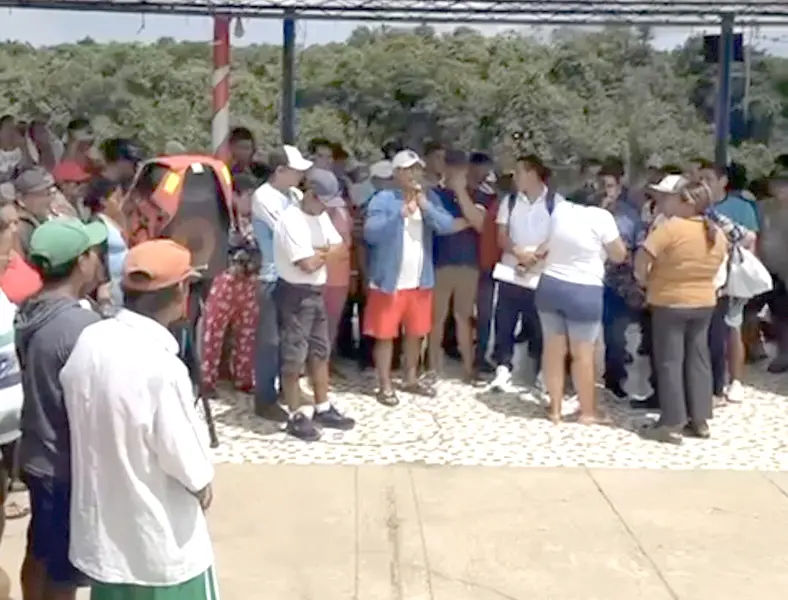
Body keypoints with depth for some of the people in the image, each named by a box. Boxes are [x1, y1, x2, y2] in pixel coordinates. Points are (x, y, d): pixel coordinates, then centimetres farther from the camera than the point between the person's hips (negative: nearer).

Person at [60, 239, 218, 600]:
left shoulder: (89, 341, -8)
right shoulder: (160, 366, -29)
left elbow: (84, 418, 4)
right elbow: (182, 454, -20)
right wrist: (203, 485, 0)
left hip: (101, 524, 7)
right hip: (160, 537, -6)